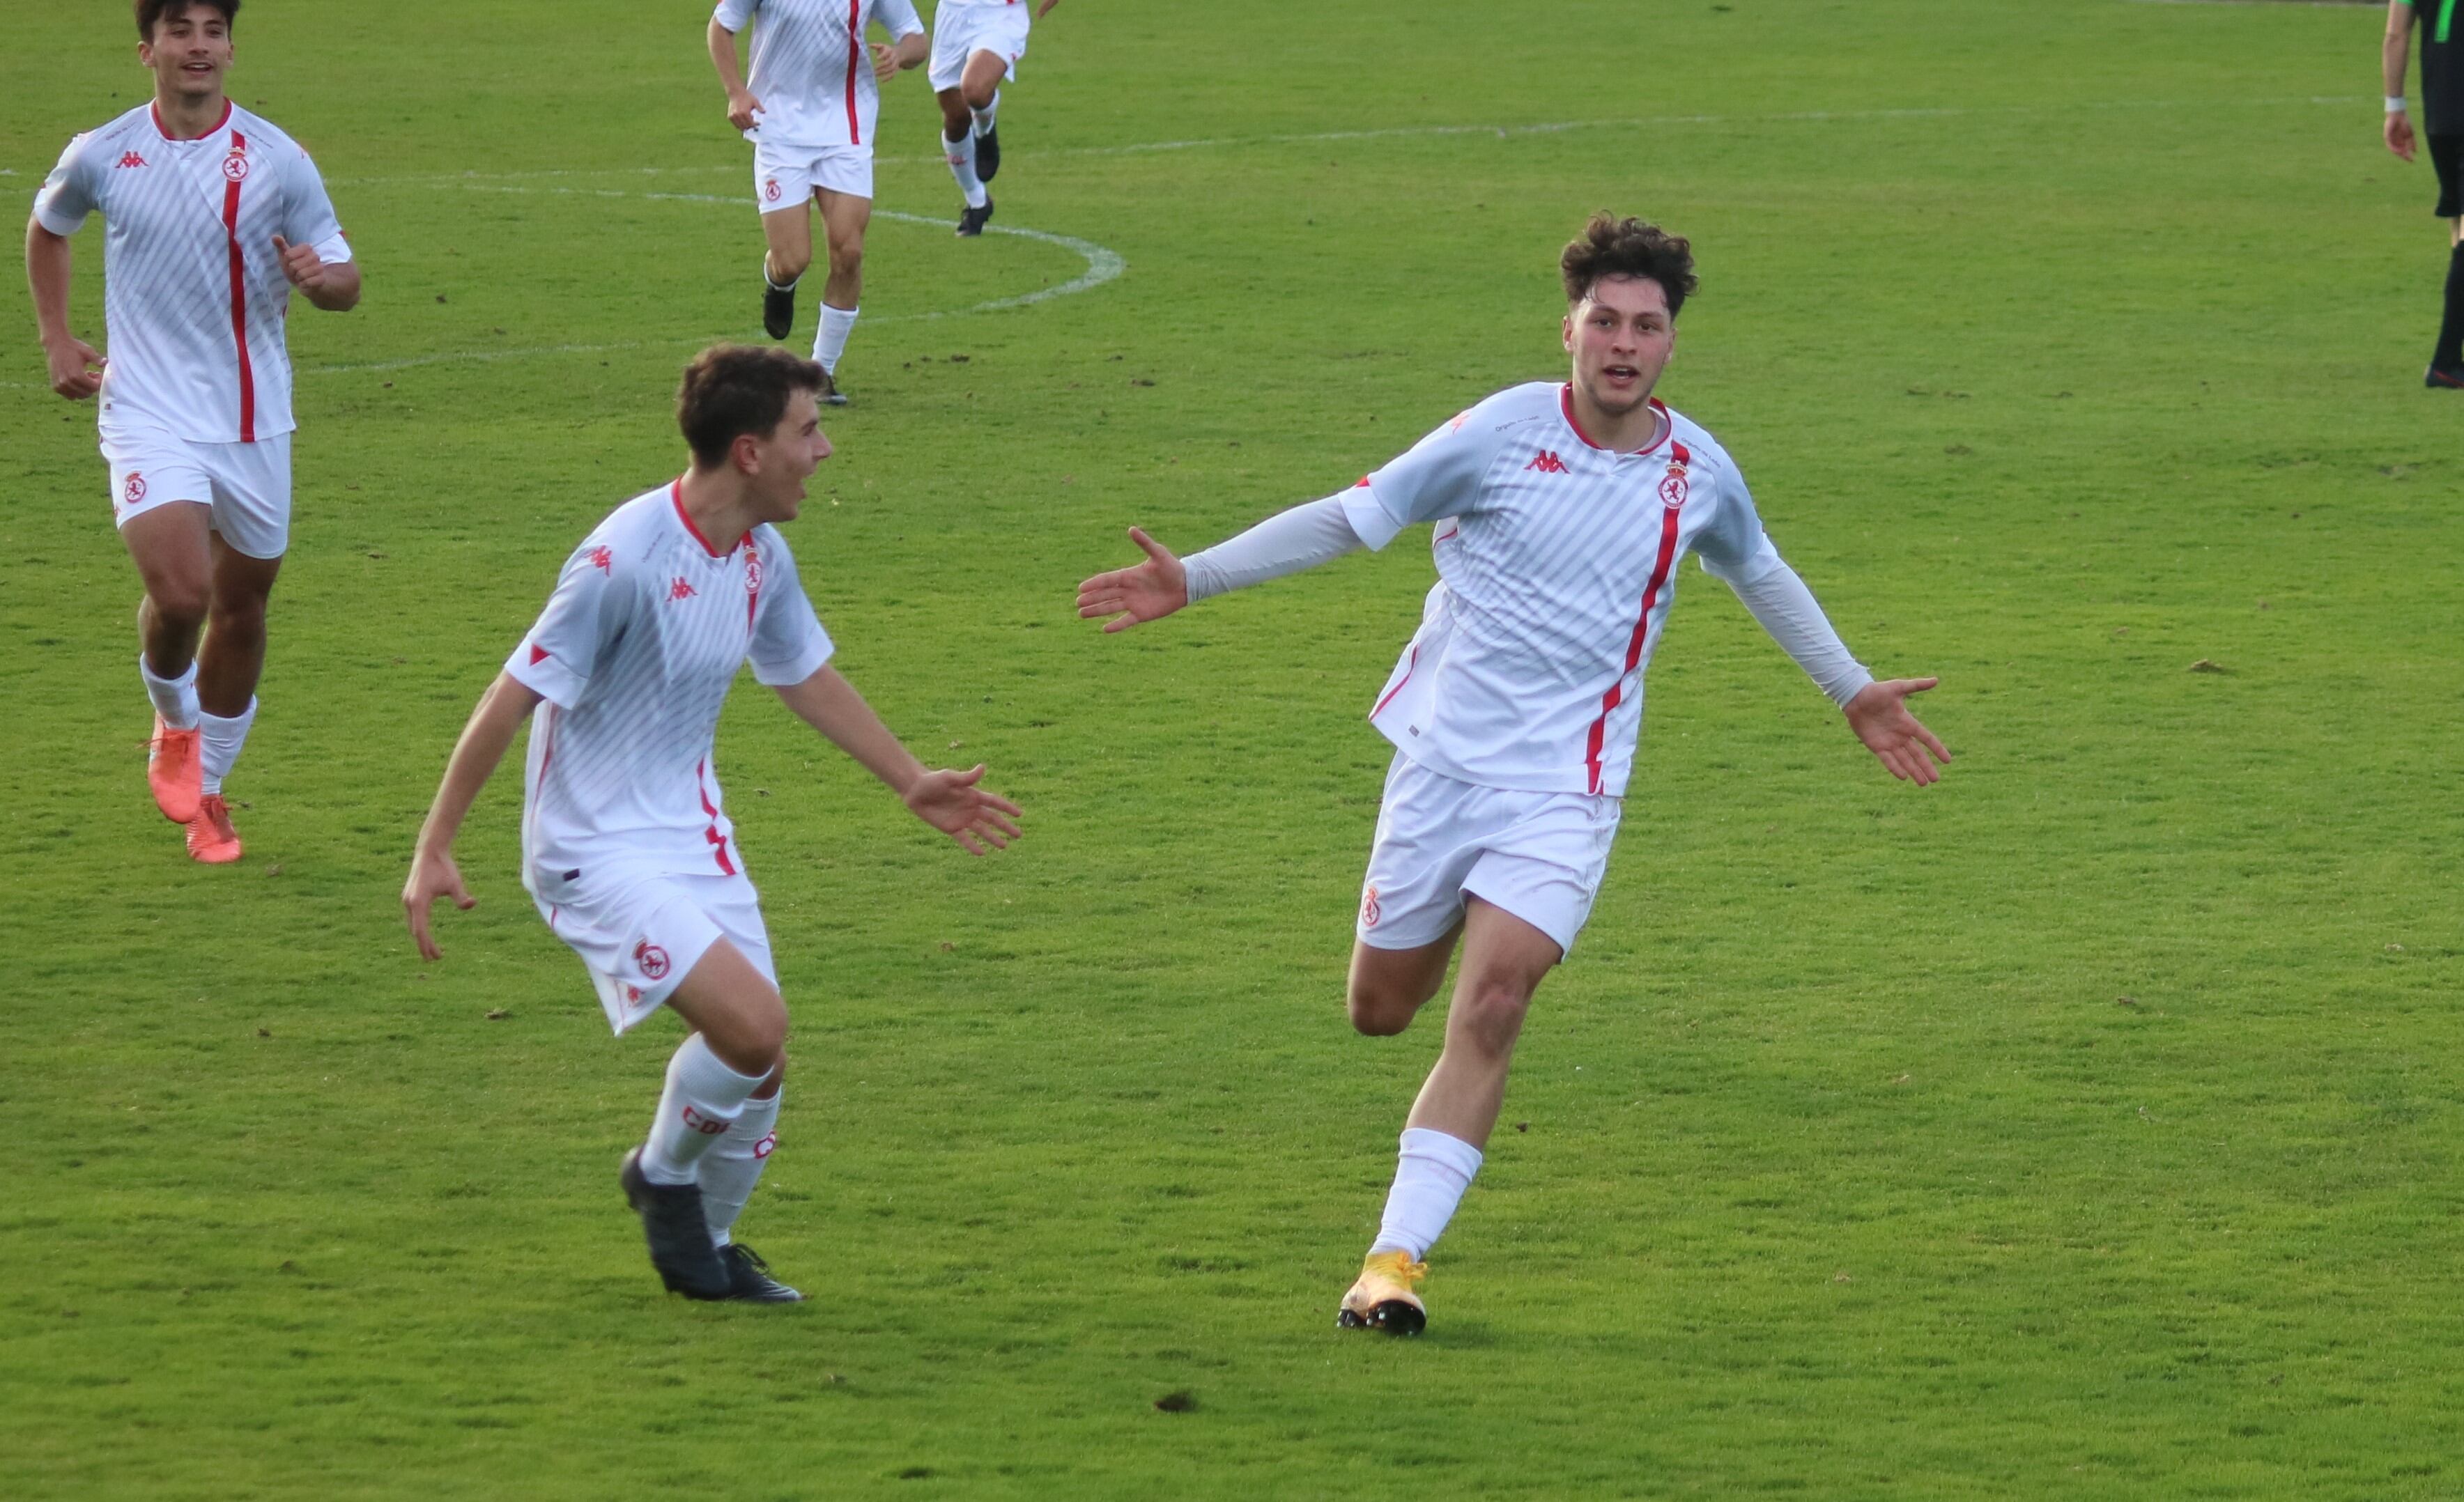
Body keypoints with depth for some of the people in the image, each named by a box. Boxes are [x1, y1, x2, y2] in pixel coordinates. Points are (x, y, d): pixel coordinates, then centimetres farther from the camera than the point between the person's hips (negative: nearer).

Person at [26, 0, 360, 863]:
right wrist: (56, 340, 12)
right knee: (180, 594, -20)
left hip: (254, 422, 2)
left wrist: (317, 278, -23)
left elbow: (345, 283, 0)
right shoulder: (101, 158, -3)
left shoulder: (276, 161, -5)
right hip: (150, 414, -2)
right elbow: (46, 229, 20)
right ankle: (174, 725, 13)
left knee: (241, 609, 10)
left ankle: (206, 793, 31)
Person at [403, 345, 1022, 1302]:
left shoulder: (762, 556, 1)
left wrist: (913, 783, 27)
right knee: (752, 1020, -21)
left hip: (692, 833, 8)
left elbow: (807, 677, 21)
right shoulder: (626, 561, -24)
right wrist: (432, 853, -17)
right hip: (596, 852, -8)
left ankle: (707, 1248, 28)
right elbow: (510, 701, -19)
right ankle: (664, 1175, 7)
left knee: (760, 1064, 4)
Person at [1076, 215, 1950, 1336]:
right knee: (1380, 1012, 8)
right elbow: (1351, 518, -3)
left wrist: (1854, 693, 30)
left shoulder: (1697, 471, 0)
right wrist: (1192, 580, -9)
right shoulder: (1505, 433, -9)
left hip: (1563, 788, 0)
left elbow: (1761, 576, 23)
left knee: (1490, 1010, -17)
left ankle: (1395, 1258, -15)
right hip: (1444, 757, 0)